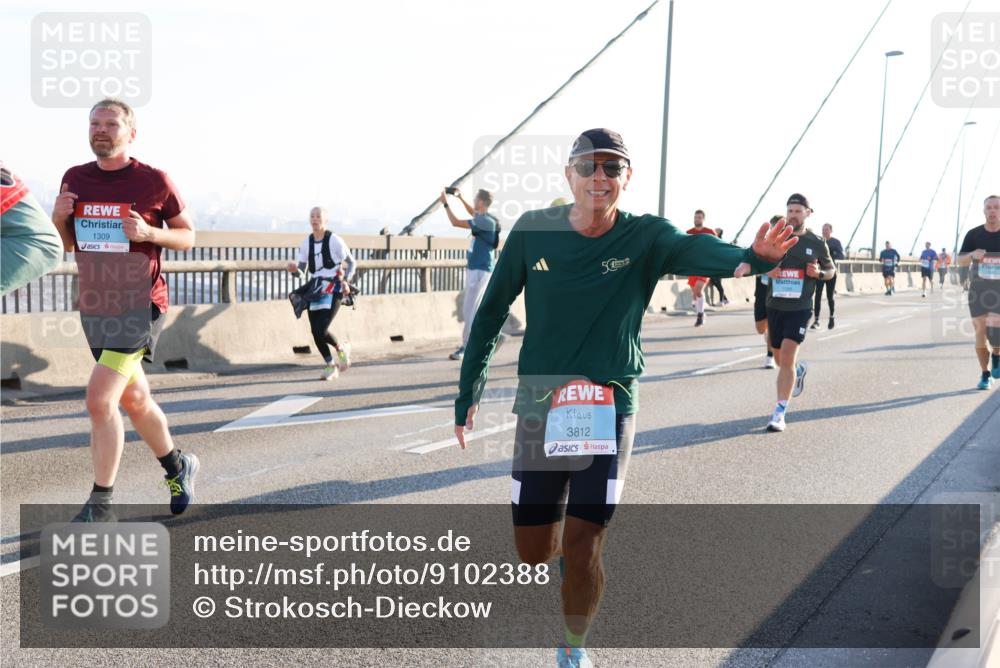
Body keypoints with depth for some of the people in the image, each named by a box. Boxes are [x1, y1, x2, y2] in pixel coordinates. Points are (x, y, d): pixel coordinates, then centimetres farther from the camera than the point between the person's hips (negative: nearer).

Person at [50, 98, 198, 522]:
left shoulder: (154, 181, -8)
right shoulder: (74, 179, 6)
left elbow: (188, 237, 1)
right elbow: (67, 244, 15)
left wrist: (149, 233, -18)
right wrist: (58, 219, -6)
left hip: (139, 306, -6)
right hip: (93, 307, 6)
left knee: (100, 398, -16)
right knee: (134, 399, 16)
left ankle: (100, 506, -4)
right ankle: (178, 467, 38)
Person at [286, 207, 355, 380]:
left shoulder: (334, 240, -7)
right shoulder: (305, 243, 7)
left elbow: (352, 263, 1)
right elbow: (302, 269, 10)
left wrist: (345, 280, -14)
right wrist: (295, 269, -13)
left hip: (333, 288, -6)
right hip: (316, 288, 6)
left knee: (321, 330, -18)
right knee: (315, 332, 2)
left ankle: (341, 349, 13)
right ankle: (331, 366, 20)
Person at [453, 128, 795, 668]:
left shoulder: (645, 237, -7)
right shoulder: (533, 232, -3)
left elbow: (695, 250, -29)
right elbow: (491, 313, 6)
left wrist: (749, 257, -51)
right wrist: (467, 394, 5)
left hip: (610, 409, -1)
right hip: (539, 406, 2)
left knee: (581, 550, -6)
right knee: (533, 552, 7)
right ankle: (561, 534, 44)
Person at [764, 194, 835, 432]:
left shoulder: (816, 243, 1)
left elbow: (831, 270, 13)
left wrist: (819, 273, -10)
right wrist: (766, 269, -11)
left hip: (800, 308, -3)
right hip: (775, 306, 3)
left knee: (787, 358, -16)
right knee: (780, 358, 17)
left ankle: (779, 413, -12)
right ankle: (799, 371, 53)